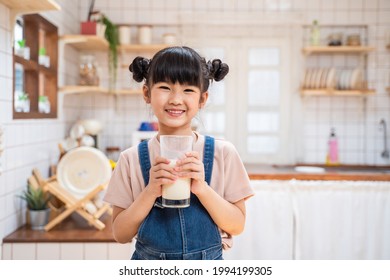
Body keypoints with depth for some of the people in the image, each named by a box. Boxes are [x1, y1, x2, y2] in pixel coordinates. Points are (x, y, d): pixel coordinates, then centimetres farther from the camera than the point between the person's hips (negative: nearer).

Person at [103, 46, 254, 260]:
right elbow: (121, 235, -7)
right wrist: (150, 192, -21)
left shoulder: (223, 153, -8)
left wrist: (201, 188, -22)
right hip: (149, 261, 0)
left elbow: (237, 226, -7)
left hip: (207, 260, 0)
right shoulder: (131, 159, -7)